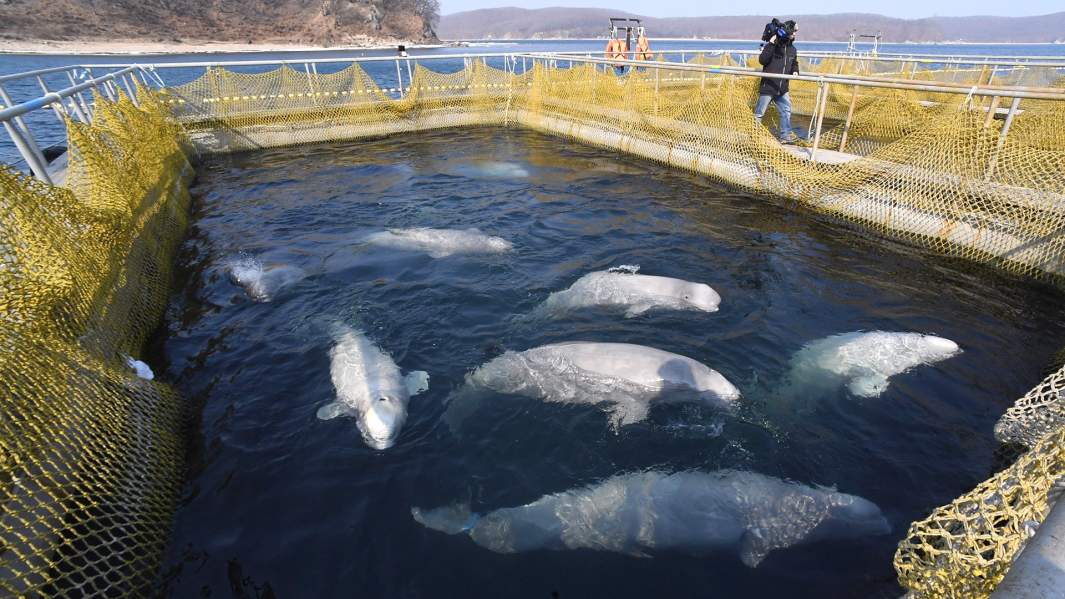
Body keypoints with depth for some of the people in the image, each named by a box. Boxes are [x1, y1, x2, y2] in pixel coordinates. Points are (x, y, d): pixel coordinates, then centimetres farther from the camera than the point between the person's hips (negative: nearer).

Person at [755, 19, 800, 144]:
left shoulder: (792, 49, 11)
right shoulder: (772, 46, -10)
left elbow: (794, 63, 26)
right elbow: (762, 60, -25)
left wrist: (795, 71, 5)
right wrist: (771, 44, -29)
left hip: (782, 88, 7)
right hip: (768, 86, -7)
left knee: (786, 110, 4)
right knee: (759, 113, 0)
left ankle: (786, 135, 9)